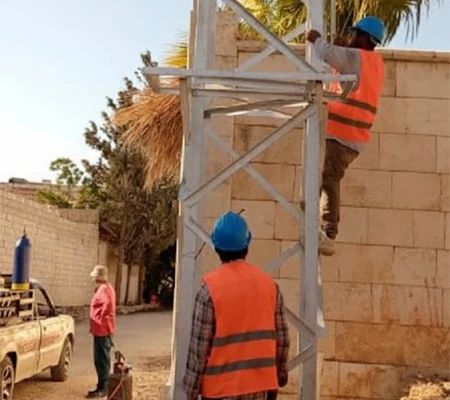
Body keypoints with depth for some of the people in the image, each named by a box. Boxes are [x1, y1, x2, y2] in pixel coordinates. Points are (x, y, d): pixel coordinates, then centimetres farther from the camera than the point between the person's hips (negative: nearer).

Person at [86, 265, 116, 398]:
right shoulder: (105, 288, 16)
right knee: (102, 359, 15)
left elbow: (107, 304, -33)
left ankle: (102, 388, -1)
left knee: (101, 360, -6)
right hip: (102, 329, 11)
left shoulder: (103, 289, -17)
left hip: (102, 329, -11)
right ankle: (103, 387, 23)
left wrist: (101, 319, -23)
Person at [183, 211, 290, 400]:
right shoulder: (269, 284, 0)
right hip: (259, 384, 4)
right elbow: (281, 338, 5)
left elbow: (199, 344, -11)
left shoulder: (210, 286, -13)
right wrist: (280, 374, 18)